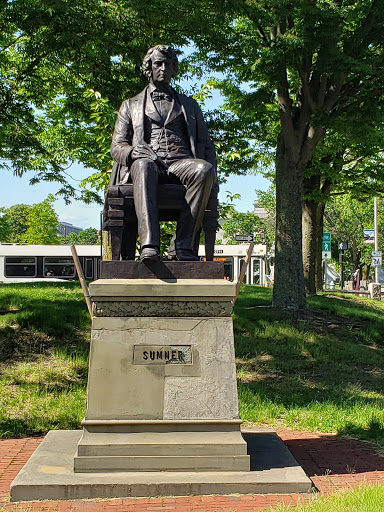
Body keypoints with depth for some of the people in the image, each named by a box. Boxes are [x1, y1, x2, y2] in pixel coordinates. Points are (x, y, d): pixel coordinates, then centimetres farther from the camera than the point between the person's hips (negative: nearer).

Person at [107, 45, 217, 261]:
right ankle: (150, 246, -54)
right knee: (144, 167, -41)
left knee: (204, 170, -36)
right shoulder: (131, 105, 27)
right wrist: (134, 152, -9)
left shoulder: (189, 105, 31)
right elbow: (117, 146, 16)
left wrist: (212, 170, 2)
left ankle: (184, 244, -39)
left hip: (180, 162, 2)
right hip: (147, 161, -1)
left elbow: (206, 144, 25)